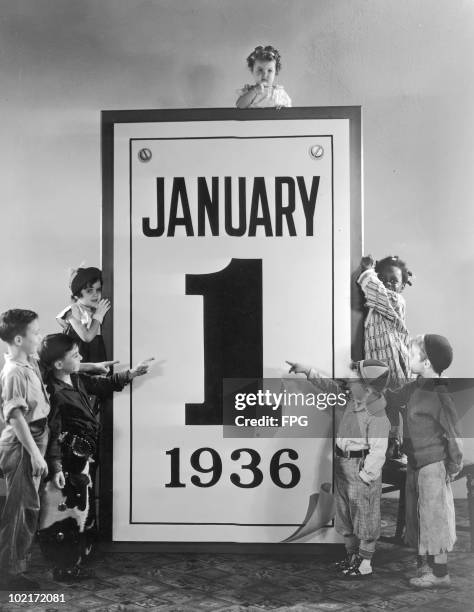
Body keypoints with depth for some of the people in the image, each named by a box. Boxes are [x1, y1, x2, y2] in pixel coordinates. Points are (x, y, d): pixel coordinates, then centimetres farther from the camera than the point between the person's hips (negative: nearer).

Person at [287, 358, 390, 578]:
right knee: (344, 512, 18)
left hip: (362, 468, -9)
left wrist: (365, 477, -21)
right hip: (342, 463, 9)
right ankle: (351, 555, 33)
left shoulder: (377, 416, -23)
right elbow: (330, 385, 12)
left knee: (364, 516, 5)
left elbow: (377, 452, -23)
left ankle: (365, 563, 17)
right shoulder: (353, 398, 0)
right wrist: (307, 371, 5)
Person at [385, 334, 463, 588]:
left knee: (434, 516, 2)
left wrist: (454, 465, -9)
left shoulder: (439, 395, -18)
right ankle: (424, 564, 29)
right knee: (416, 517, 15)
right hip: (415, 465, 8)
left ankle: (440, 573, 13)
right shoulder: (412, 389, 4)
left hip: (434, 465, -8)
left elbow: (453, 433, -14)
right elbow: (389, 400, 20)